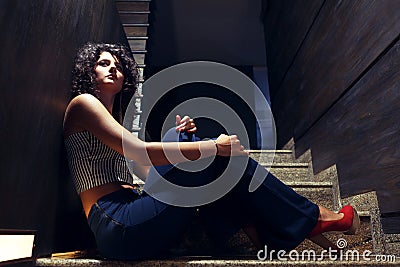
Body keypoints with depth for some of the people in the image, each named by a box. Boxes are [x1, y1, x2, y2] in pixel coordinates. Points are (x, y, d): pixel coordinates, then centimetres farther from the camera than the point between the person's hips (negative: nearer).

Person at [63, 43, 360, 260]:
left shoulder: (113, 115, 25)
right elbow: (139, 151, -17)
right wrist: (213, 147, -17)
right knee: (219, 159, -15)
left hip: (128, 221, 8)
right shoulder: (83, 103, -1)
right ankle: (311, 217, -3)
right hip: (119, 225, -8)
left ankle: (264, 236, -5)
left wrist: (178, 138, 2)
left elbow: (148, 170, 16)